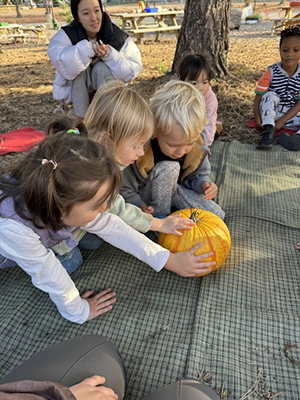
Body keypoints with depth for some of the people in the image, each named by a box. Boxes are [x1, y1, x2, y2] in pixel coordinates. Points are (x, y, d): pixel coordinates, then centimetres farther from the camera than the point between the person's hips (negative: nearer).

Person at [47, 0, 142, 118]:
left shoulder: (118, 36, -15)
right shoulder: (67, 35, -18)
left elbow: (135, 69, -22)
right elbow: (61, 64, -37)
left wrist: (109, 55, -34)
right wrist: (89, 48, -39)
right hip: (75, 92, 0)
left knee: (102, 68, -28)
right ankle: (81, 117, -19)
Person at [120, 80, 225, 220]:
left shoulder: (197, 146, -19)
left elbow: (199, 174, 1)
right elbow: (125, 190, -19)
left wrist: (204, 184, -22)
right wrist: (141, 207, -35)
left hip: (174, 188, 5)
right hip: (146, 195, -4)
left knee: (217, 215, -7)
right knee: (169, 168, -36)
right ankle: (160, 214, -14)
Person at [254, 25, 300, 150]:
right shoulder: (271, 72, -8)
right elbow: (258, 97, -11)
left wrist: (281, 121, -20)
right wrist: (258, 118, -25)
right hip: (271, 113, -2)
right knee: (270, 95, -29)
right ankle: (268, 131, -34)